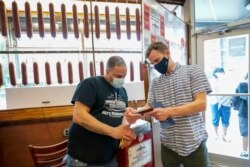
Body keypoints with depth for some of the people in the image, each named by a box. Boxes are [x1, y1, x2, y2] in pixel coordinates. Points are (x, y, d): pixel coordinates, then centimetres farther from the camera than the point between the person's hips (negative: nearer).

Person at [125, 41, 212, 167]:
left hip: (194, 143, -3)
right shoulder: (155, 83, 9)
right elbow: (149, 106, 2)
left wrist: (169, 112, -22)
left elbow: (201, 104, -12)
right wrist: (136, 113, -20)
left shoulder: (193, 71, -4)